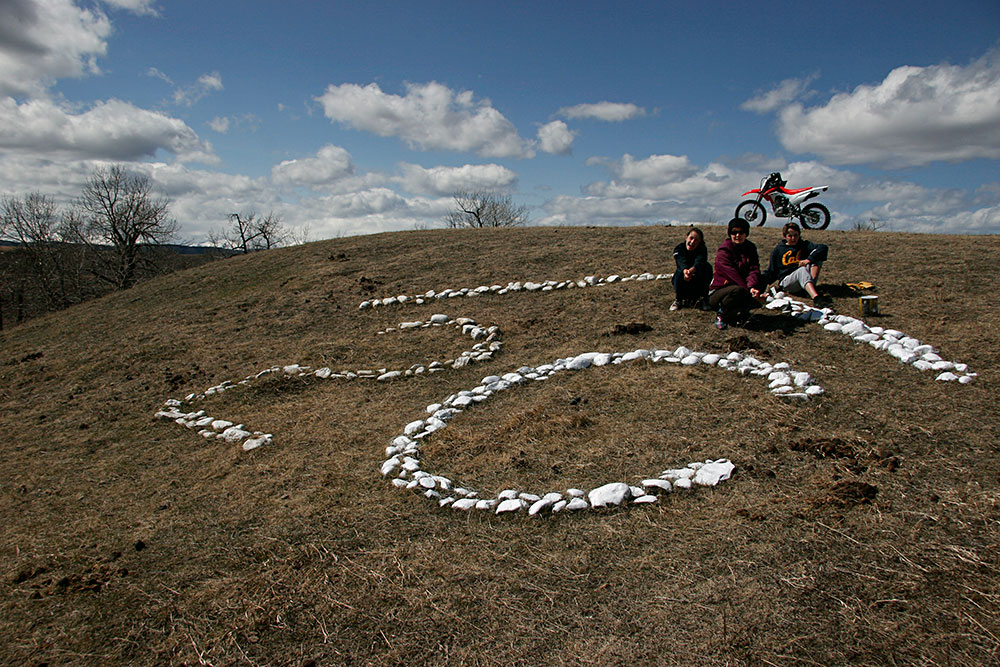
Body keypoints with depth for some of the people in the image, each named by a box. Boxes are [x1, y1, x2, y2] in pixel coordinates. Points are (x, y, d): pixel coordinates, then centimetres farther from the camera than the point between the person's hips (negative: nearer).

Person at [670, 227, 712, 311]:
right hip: (683, 284, 0)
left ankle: (702, 298, -13)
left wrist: (691, 270, -61)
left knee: (707, 267, -24)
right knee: (680, 272, -30)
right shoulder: (679, 248, -13)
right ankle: (679, 300, -12)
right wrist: (685, 271, -60)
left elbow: (699, 262, -36)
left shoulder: (702, 249, -13)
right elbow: (681, 262, -34)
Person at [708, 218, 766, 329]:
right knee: (738, 290, -38)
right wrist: (749, 290, -36)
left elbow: (754, 269, -11)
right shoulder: (724, 251, -12)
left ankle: (737, 312, -11)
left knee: (761, 283, -21)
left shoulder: (750, 248, 6)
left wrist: (752, 287, -32)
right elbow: (733, 275, -24)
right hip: (718, 293, -6)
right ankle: (721, 315, -13)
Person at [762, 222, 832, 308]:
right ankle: (816, 298, -61)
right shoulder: (777, 250, 9)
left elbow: (823, 248, -8)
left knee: (815, 252, -15)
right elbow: (771, 272, 9)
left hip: (802, 280, 3)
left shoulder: (804, 245, 11)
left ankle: (812, 286, -30)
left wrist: (809, 260, -25)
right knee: (802, 270, -36)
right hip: (786, 281, -2)